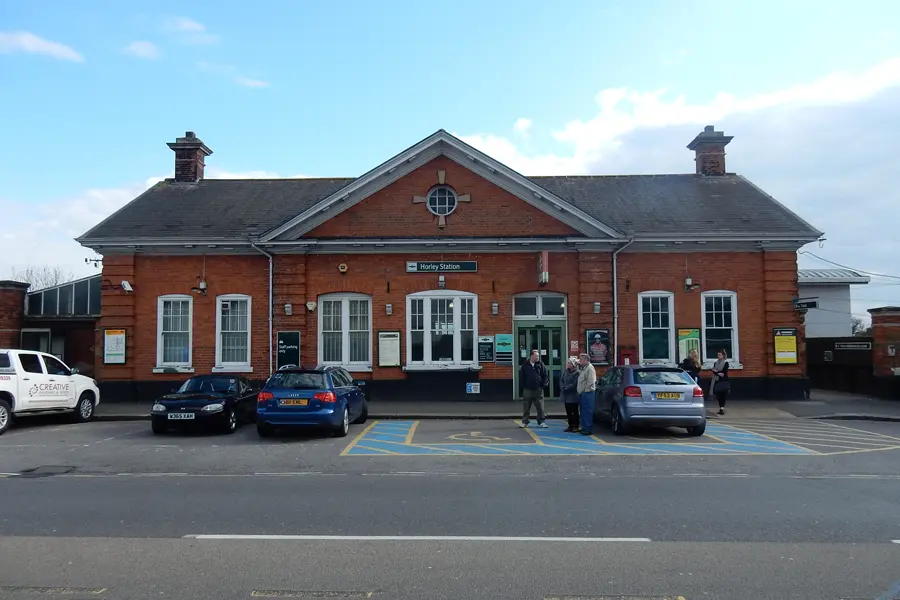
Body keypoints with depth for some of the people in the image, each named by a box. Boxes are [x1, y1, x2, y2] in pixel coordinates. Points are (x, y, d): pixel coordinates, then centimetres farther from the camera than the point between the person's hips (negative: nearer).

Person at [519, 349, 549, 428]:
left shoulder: (540, 364, 3)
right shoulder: (525, 365, 2)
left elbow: (545, 375, 3)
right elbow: (521, 376, 6)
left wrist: (544, 385, -4)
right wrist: (523, 386, 1)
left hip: (538, 389, 0)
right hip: (527, 389, 0)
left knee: (540, 407, 2)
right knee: (526, 407, 5)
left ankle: (541, 422, 10)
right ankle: (525, 422, 14)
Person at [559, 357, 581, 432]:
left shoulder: (577, 373, -13)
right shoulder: (566, 371, 10)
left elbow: (575, 384, -19)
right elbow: (561, 380, 10)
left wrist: (566, 388, -17)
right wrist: (562, 387, -7)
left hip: (573, 396, -7)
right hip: (566, 395, 7)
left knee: (574, 412, 2)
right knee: (568, 411, 12)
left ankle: (576, 426, 11)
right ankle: (570, 425, 21)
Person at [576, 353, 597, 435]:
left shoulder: (590, 368, -12)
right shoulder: (583, 368, 20)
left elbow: (591, 382, -18)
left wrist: (585, 390, -18)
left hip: (587, 393, -10)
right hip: (582, 393, 10)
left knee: (587, 412, -8)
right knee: (583, 411, 14)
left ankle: (588, 429, -5)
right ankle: (584, 428, 21)